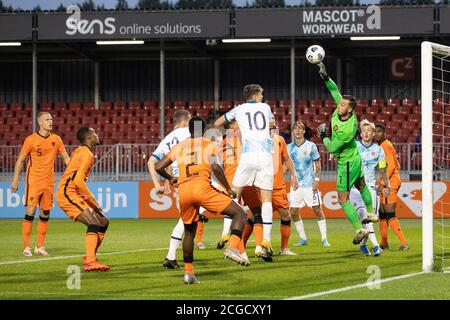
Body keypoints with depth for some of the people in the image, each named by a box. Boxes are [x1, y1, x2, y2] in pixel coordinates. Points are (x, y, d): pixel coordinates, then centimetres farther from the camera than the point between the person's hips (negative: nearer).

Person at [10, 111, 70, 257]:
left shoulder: (56, 139, 6)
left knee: (45, 214, 6)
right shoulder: (31, 140, -6)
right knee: (30, 211, -9)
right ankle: (26, 247, -6)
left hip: (49, 183, 4)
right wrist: (15, 180, -3)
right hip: (33, 182, -4)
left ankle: (40, 246, 15)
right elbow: (20, 160, 0)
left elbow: (66, 158, 15)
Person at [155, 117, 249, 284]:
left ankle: (188, 272, 23)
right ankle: (232, 248, -22)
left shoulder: (179, 147, 23)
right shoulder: (209, 144, 12)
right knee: (239, 214, 3)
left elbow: (158, 167, 21)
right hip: (202, 187, -4)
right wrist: (228, 189, 5)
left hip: (183, 190, 4)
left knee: (189, 231, 24)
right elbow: (215, 168, -4)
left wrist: (170, 179, 40)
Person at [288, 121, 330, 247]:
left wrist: (317, 180, -8)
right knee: (294, 212, 0)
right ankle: (302, 238, 13)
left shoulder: (311, 146, -3)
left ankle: (324, 239, 1)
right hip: (296, 184, 3)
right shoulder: (290, 148, 6)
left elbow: (317, 164, 1)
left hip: (310, 183, -3)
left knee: (317, 210, -5)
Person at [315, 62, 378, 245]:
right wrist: (325, 77, -16)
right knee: (361, 186, 29)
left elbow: (332, 148, -25)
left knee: (343, 199, -3)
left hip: (347, 164, -10)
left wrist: (323, 135, -10)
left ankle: (359, 229, 0)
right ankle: (371, 214, 49)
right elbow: (336, 92, -4)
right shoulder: (342, 109, -17)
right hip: (355, 158, 10)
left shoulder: (347, 130, -36)